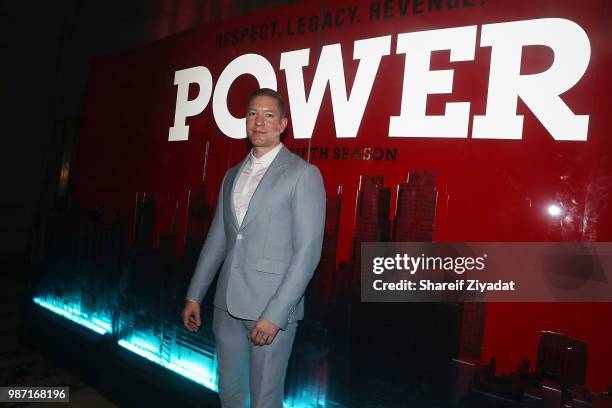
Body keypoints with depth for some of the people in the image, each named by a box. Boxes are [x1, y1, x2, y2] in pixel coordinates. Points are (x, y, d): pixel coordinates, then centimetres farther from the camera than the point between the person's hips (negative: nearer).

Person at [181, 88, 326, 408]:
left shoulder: (303, 174, -8)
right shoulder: (232, 175, 12)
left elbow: (307, 250, -14)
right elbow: (216, 240, 15)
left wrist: (275, 313, -18)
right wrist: (194, 295, 12)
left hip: (273, 308, -5)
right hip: (228, 303, 6)